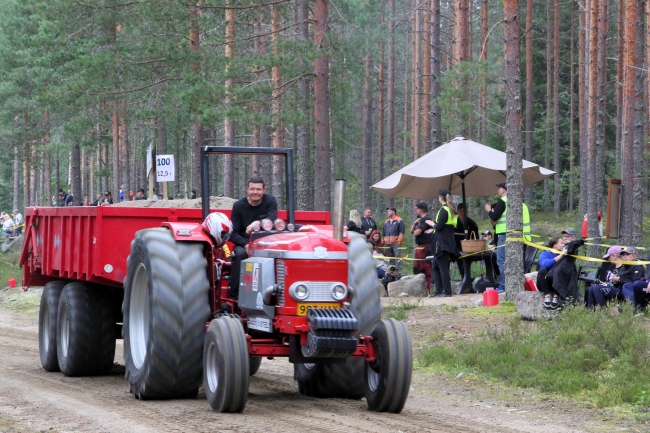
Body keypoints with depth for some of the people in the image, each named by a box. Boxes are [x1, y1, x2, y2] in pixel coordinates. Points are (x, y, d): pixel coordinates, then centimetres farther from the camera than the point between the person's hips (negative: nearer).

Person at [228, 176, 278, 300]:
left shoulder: (270, 201, -1)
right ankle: (234, 296, -32)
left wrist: (258, 223, -42)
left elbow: (272, 219, -21)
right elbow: (233, 233, -4)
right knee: (240, 254, -34)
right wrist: (245, 245, -23)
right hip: (244, 242, 0)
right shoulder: (238, 206, -1)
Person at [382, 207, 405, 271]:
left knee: (397, 257, -11)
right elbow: (383, 233, 25)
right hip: (387, 244, 6)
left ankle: (398, 270, -12)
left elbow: (401, 232, -3)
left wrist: (399, 241, -10)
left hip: (396, 243, -6)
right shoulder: (386, 222, 21)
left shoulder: (399, 221, 2)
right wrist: (383, 241, 17)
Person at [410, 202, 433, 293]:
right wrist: (415, 223, 3)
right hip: (419, 247, 10)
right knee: (416, 269, 14)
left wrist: (416, 230, 3)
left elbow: (417, 233, -20)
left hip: (424, 247, -10)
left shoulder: (426, 219, -13)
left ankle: (427, 290, -7)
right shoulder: (421, 220, 18)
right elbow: (412, 231, 20)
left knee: (426, 269, -8)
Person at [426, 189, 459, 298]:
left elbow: (439, 226, -19)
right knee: (435, 266, 14)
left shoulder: (443, 210, -13)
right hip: (449, 242, 10)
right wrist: (433, 229, 27)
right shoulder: (451, 210, 15)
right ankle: (439, 291, 12)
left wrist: (432, 224, 1)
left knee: (443, 267, -8)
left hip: (442, 243, -10)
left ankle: (447, 292, -9)